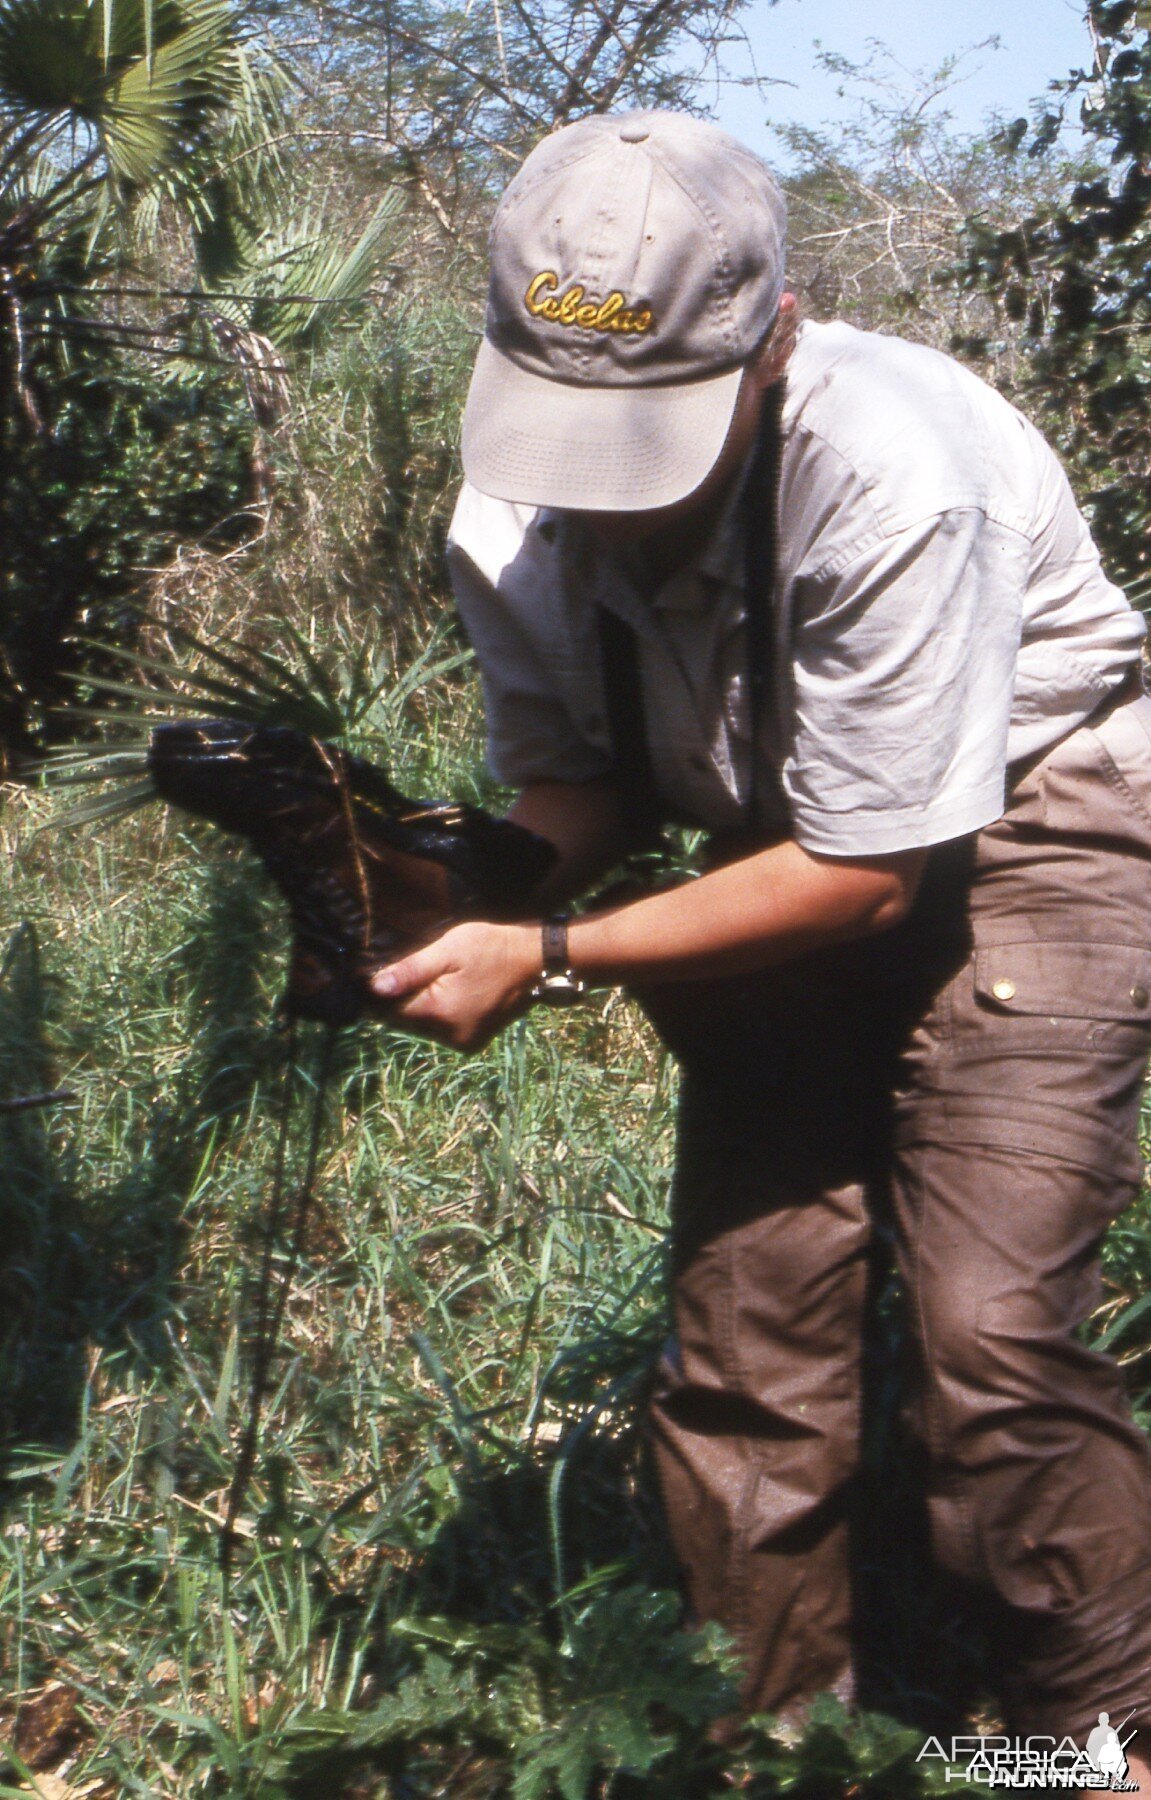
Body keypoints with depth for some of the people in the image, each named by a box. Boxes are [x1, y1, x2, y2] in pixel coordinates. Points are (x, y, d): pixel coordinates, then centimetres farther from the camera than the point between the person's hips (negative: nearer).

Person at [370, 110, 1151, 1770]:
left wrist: (547, 956, -30)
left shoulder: (890, 475, -33)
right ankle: (774, 1738, 22)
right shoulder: (511, 517, -15)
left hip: (1011, 832, -5)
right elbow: (580, 783, -3)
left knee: (991, 1328, -15)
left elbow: (874, 874, -27)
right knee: (742, 1325, 3)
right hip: (789, 847, 6)